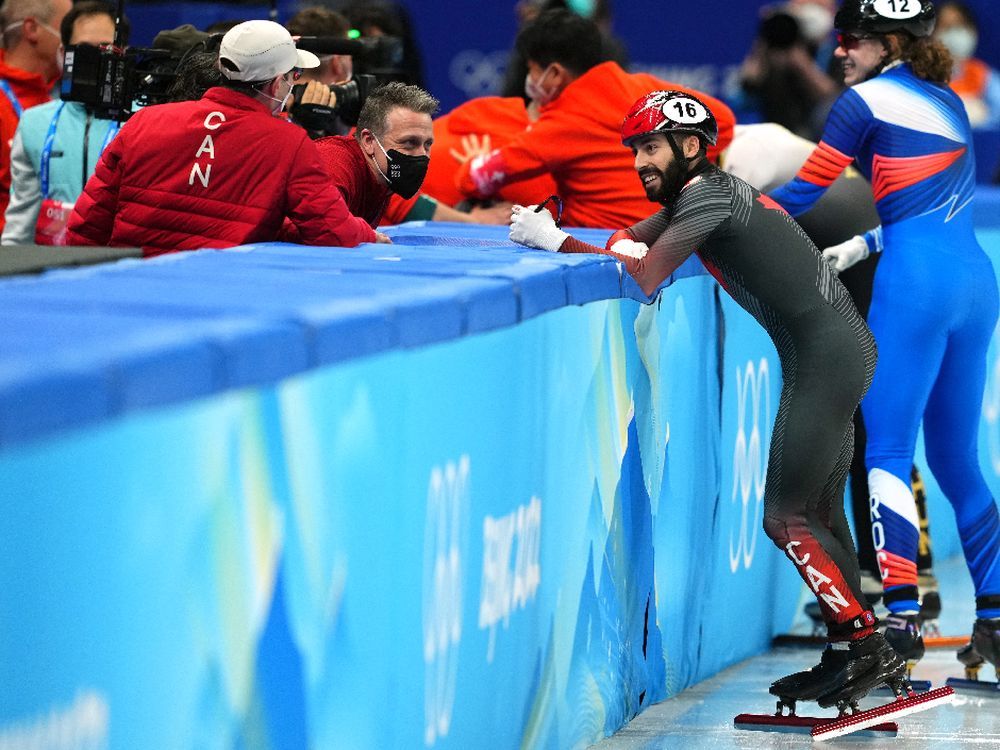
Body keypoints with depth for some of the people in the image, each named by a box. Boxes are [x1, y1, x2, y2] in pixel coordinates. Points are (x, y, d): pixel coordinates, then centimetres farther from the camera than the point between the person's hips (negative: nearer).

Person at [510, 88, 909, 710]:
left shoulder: (709, 196, -12)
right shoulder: (701, 196, 18)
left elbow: (645, 278, -21)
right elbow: (633, 244, 21)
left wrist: (555, 241, -16)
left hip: (826, 350, -10)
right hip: (840, 351, 10)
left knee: (785, 514, -10)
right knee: (819, 514, 12)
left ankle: (866, 647, -10)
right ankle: (851, 657, 14)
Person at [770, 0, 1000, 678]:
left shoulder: (866, 101, -1)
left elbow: (802, 195, 3)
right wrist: (862, 247, 14)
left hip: (916, 283, -7)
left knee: (887, 450, -8)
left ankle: (903, 614, -20)